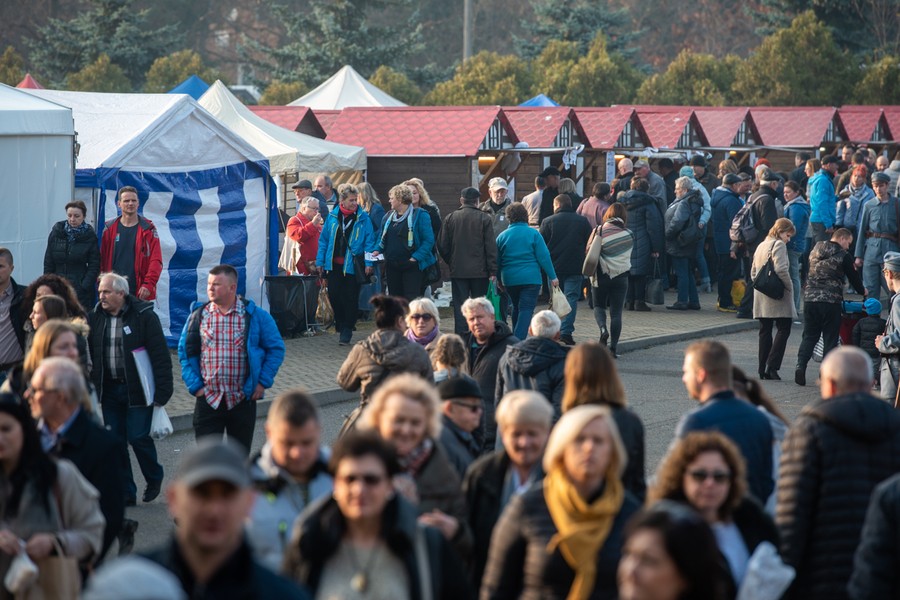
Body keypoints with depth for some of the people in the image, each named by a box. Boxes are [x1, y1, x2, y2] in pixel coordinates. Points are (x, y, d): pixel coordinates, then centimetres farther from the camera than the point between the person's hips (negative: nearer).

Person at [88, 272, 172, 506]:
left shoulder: (144, 316, -9)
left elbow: (160, 355, -10)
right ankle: (125, 493, 14)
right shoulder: (95, 318, 5)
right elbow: (88, 353, 12)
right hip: (109, 389, 5)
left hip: (137, 390, -5)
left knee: (138, 437, -5)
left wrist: (162, 391, -13)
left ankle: (154, 478, 21)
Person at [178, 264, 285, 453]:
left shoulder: (255, 316, -2)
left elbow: (276, 348, 4)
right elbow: (185, 352, 7)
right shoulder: (198, 315, 2)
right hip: (208, 400, 0)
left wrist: (263, 382, -3)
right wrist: (194, 385, -2)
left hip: (243, 400, 0)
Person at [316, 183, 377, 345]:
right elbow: (324, 239, 9)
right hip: (333, 264, 3)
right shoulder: (332, 216, 4)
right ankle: (340, 324, 25)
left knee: (350, 298, 2)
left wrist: (369, 263, -11)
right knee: (334, 295, 5)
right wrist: (320, 261, 6)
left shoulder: (363, 217, -4)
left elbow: (369, 241, -4)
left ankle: (347, 330, 11)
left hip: (352, 265, -3)